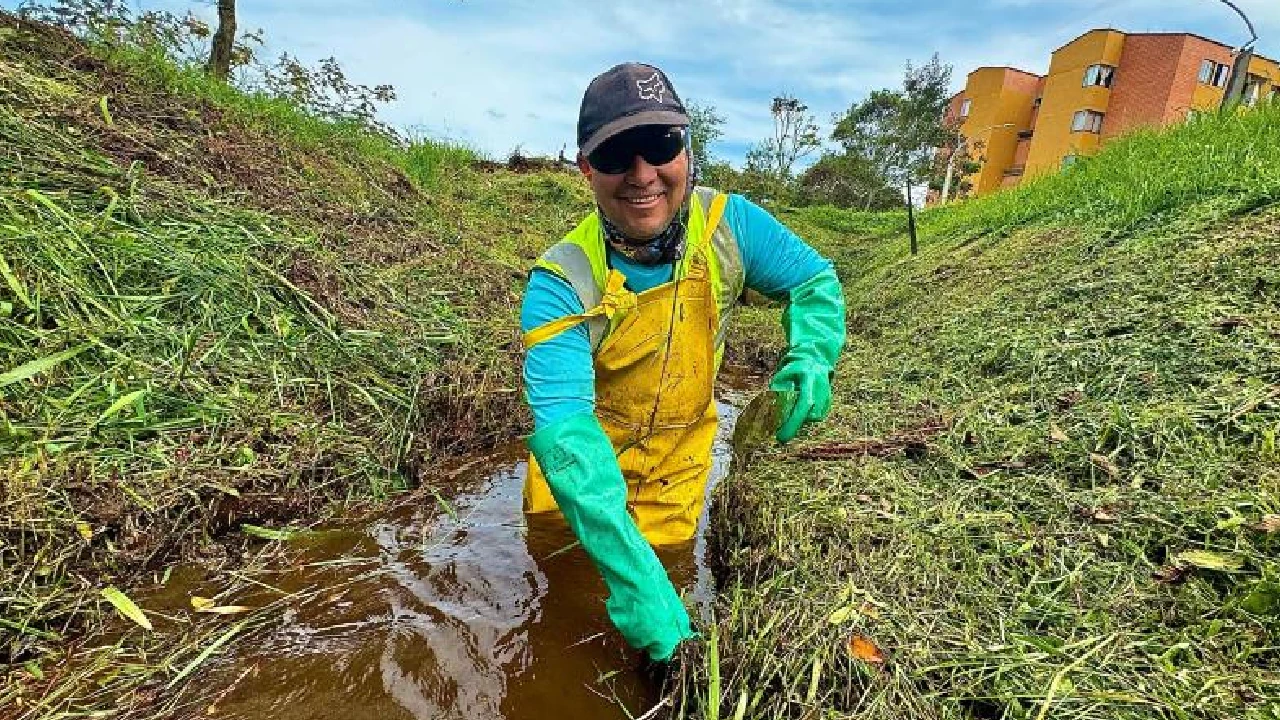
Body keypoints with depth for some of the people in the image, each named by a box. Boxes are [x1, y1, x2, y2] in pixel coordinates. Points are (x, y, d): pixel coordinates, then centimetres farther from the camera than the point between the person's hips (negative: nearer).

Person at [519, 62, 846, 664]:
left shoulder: (729, 224, -20)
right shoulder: (561, 283, -30)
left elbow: (815, 281, -4)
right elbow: (563, 428, -40)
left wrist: (810, 358, -26)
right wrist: (630, 575, -49)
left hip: (678, 474, 2)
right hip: (578, 478, -1)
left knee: (665, 566, 21)